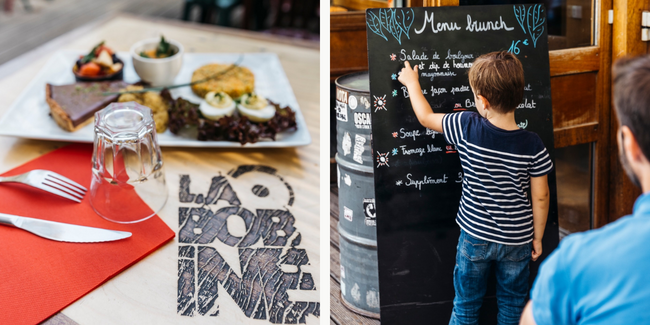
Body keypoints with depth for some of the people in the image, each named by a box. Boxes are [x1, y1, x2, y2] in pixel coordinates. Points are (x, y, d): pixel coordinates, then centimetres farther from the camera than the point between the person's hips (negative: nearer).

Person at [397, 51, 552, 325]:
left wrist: (412, 83, 16)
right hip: (517, 241, 1)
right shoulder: (533, 145, -17)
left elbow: (426, 117, -1)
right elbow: (540, 197, -9)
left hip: (475, 237, 0)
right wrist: (537, 238, 7)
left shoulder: (467, 128, -19)